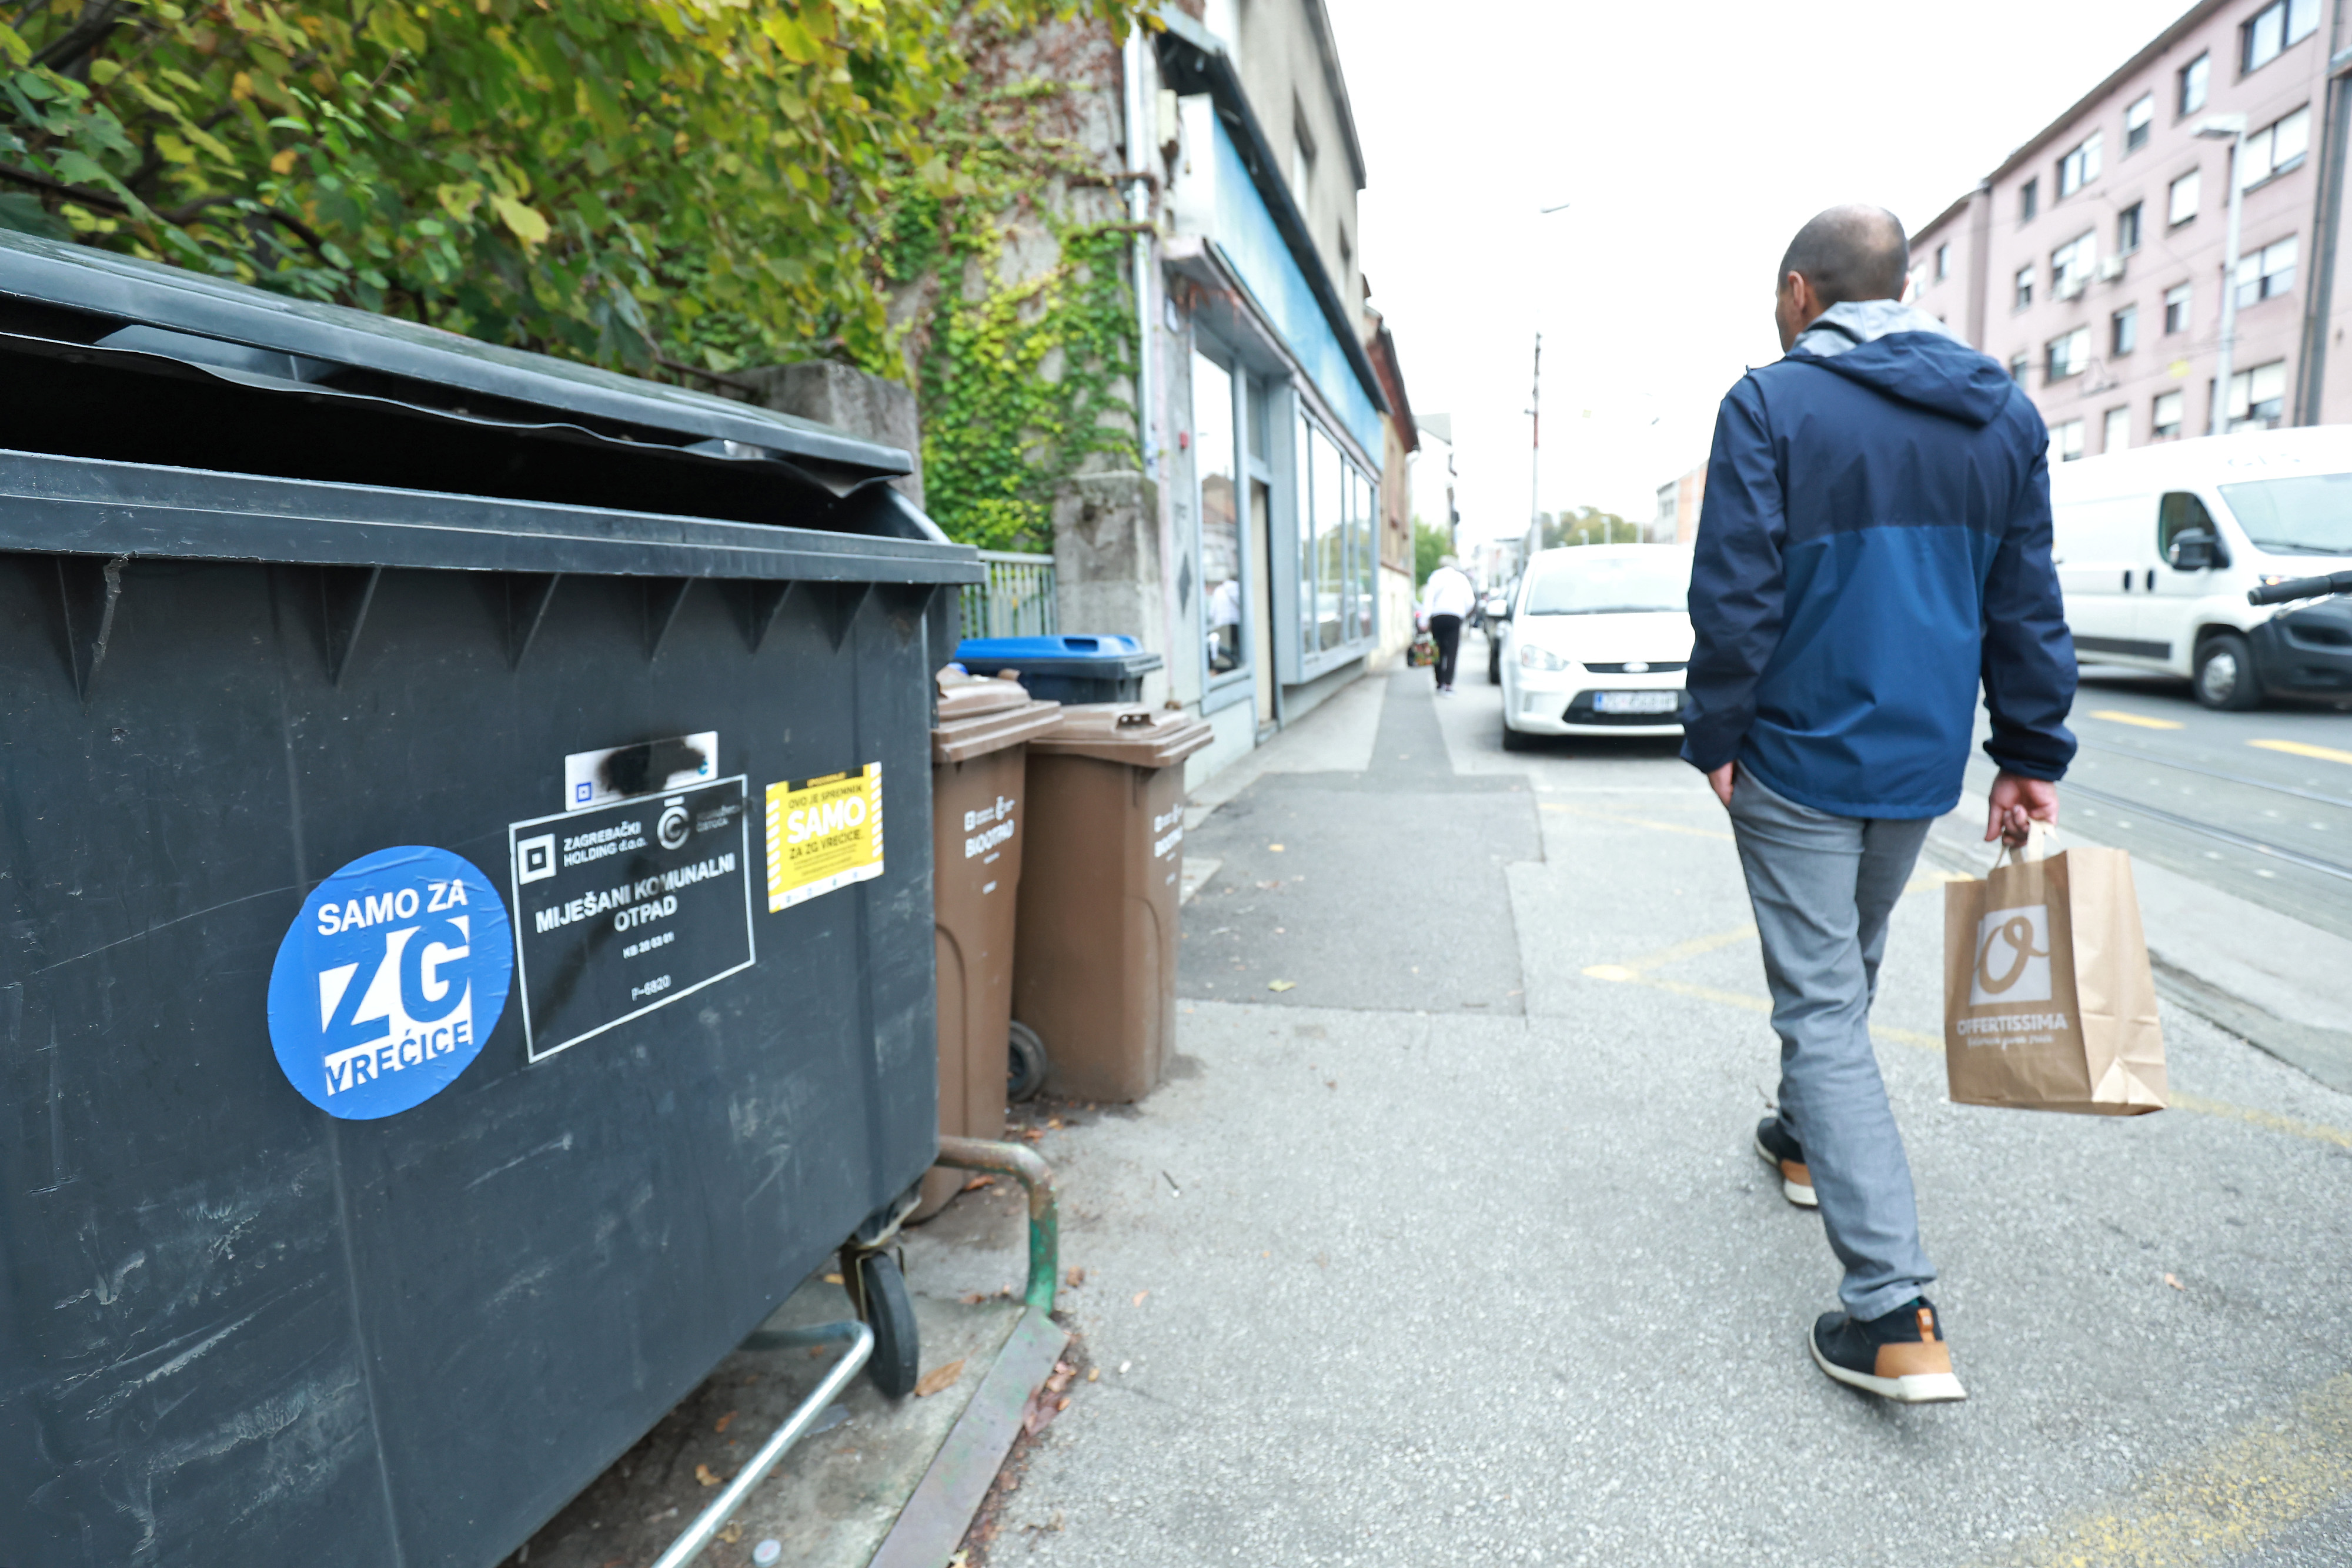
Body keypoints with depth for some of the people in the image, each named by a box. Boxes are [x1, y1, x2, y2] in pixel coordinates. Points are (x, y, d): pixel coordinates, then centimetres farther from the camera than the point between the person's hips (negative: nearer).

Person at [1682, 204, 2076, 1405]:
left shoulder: (1771, 403, -8)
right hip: (1923, 761, 6)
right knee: (1850, 969, 24)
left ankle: (1896, 1315, -5)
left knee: (1822, 1004, -3)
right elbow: (2028, 605, 9)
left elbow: (1735, 596, -15)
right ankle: (1805, 1139, 45)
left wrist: (1714, 740, -7)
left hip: (1799, 758, -6)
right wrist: (2032, 755, 12)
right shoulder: (2003, 414, 9)